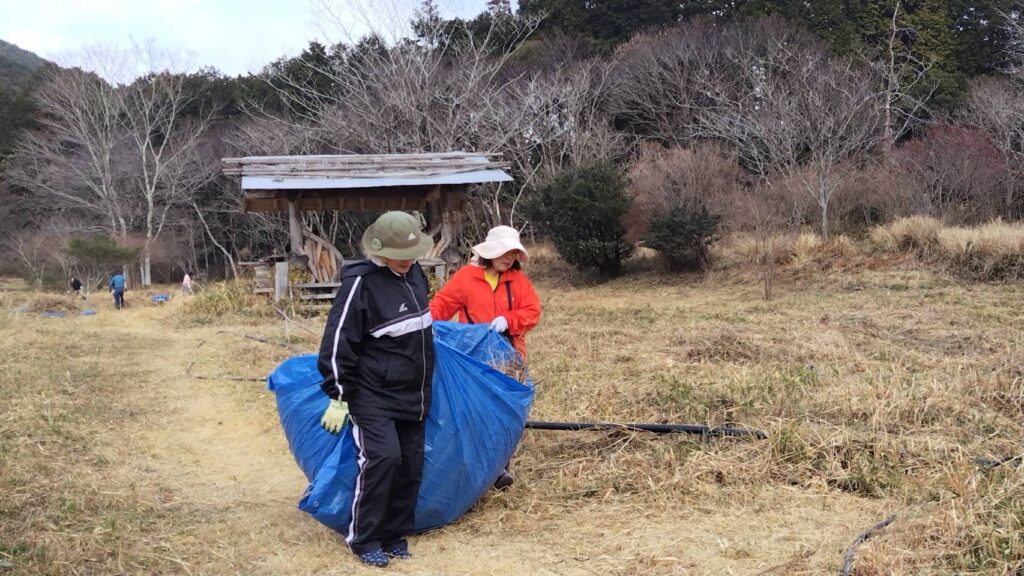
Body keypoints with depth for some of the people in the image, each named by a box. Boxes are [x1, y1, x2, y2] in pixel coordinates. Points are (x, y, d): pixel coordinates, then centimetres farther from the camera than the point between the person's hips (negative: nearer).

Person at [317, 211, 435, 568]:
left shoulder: (414, 273, 5)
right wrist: (337, 398, -15)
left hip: (413, 395, 7)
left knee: (411, 464, 6)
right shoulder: (361, 284, -18)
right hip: (372, 395, -7)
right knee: (382, 458, -19)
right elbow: (337, 344, -17)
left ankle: (395, 535, 20)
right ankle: (363, 539, -3)